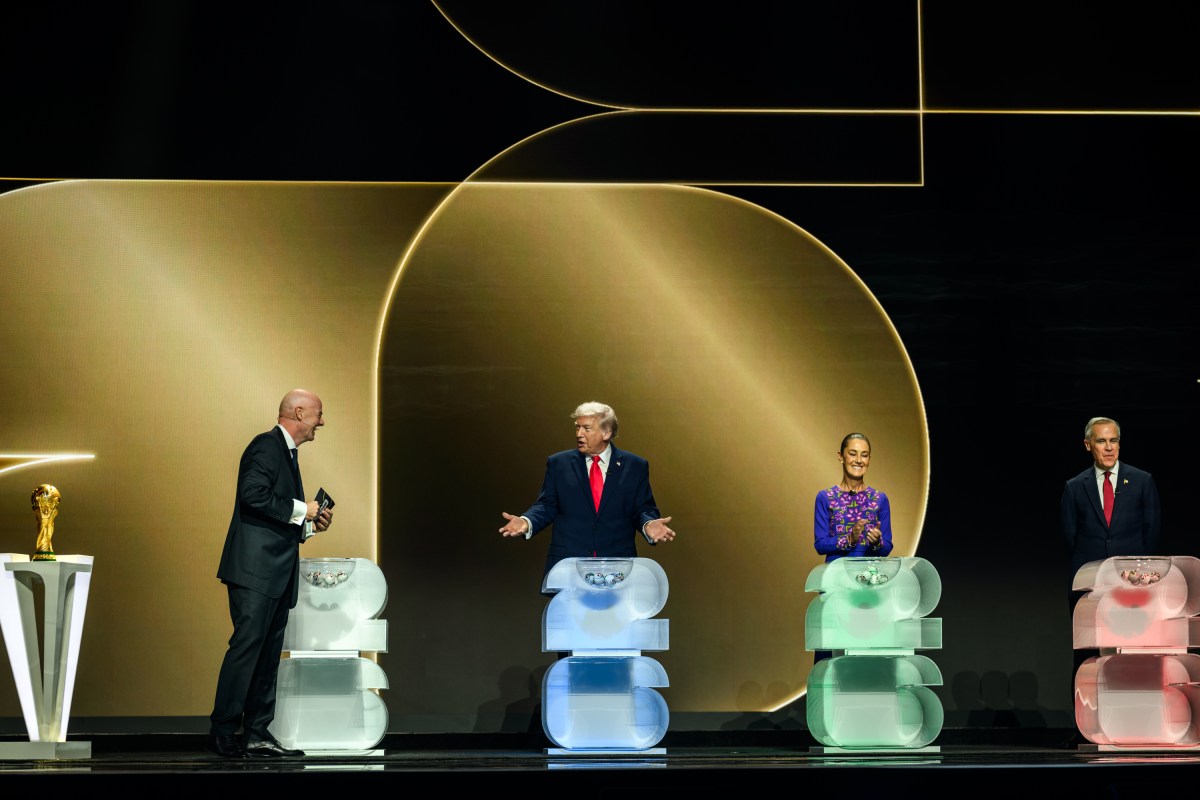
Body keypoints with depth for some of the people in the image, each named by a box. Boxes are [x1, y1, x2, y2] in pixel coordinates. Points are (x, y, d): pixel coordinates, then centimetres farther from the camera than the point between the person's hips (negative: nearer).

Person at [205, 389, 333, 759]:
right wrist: (300, 510, -14)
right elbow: (252, 494, -22)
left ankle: (257, 735, 10)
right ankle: (222, 733, -9)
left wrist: (310, 524, 10)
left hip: (278, 575, 10)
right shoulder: (266, 446, -7)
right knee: (247, 645, -11)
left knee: (269, 653, 8)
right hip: (255, 569, -10)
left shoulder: (287, 453, 23)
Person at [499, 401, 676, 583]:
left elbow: (643, 509, 6)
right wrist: (526, 521, -12)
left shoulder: (635, 466, 7)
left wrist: (649, 524, -17)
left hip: (617, 567, 0)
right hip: (567, 565, 0)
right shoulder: (558, 464, 9)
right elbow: (546, 505, 7)